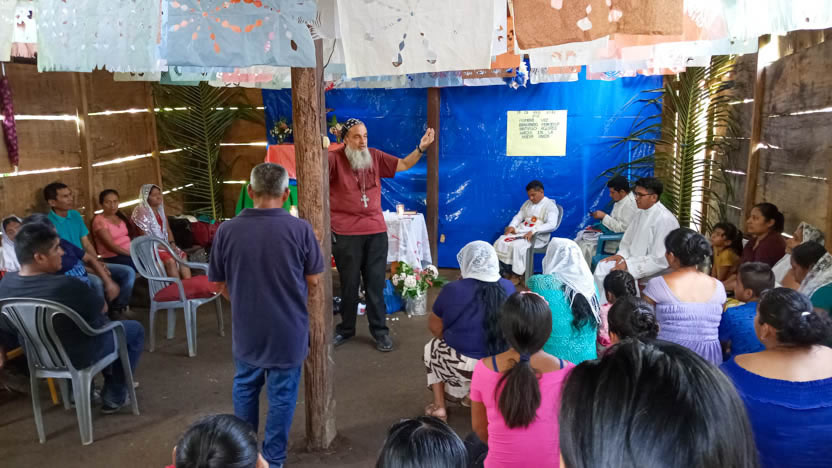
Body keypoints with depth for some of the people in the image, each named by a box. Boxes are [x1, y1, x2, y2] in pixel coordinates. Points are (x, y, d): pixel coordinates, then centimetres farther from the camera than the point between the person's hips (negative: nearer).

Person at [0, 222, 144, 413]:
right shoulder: (65, 286, -36)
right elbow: (102, 309, -16)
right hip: (78, 358, -7)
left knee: (100, 321, 31)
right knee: (135, 329, 15)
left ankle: (111, 380, 40)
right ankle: (114, 397, 20)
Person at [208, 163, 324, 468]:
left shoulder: (227, 231, -12)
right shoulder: (300, 229, -16)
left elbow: (219, 283, 0)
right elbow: (314, 280, -6)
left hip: (246, 328, 3)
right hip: (287, 329, -2)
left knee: (245, 388, 24)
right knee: (281, 394, 13)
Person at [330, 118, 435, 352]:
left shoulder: (374, 156, 5)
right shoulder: (334, 159, -9)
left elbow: (404, 165, 11)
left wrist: (421, 148, -3)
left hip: (376, 231, 3)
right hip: (345, 234, -3)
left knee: (376, 283, 11)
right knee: (349, 284, 11)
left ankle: (380, 330, 24)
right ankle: (346, 328, 29)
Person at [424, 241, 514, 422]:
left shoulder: (453, 290, -13)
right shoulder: (508, 287, -3)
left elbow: (434, 326, 2)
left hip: (465, 366, -3)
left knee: (432, 348, 27)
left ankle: (439, 407, 27)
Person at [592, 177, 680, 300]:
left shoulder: (665, 219, -20)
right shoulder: (641, 213, 7)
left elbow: (661, 260, -23)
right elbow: (628, 241, 18)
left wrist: (628, 265, -22)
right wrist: (621, 255, -3)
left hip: (652, 269, -9)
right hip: (633, 260, 9)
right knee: (602, 267, -5)